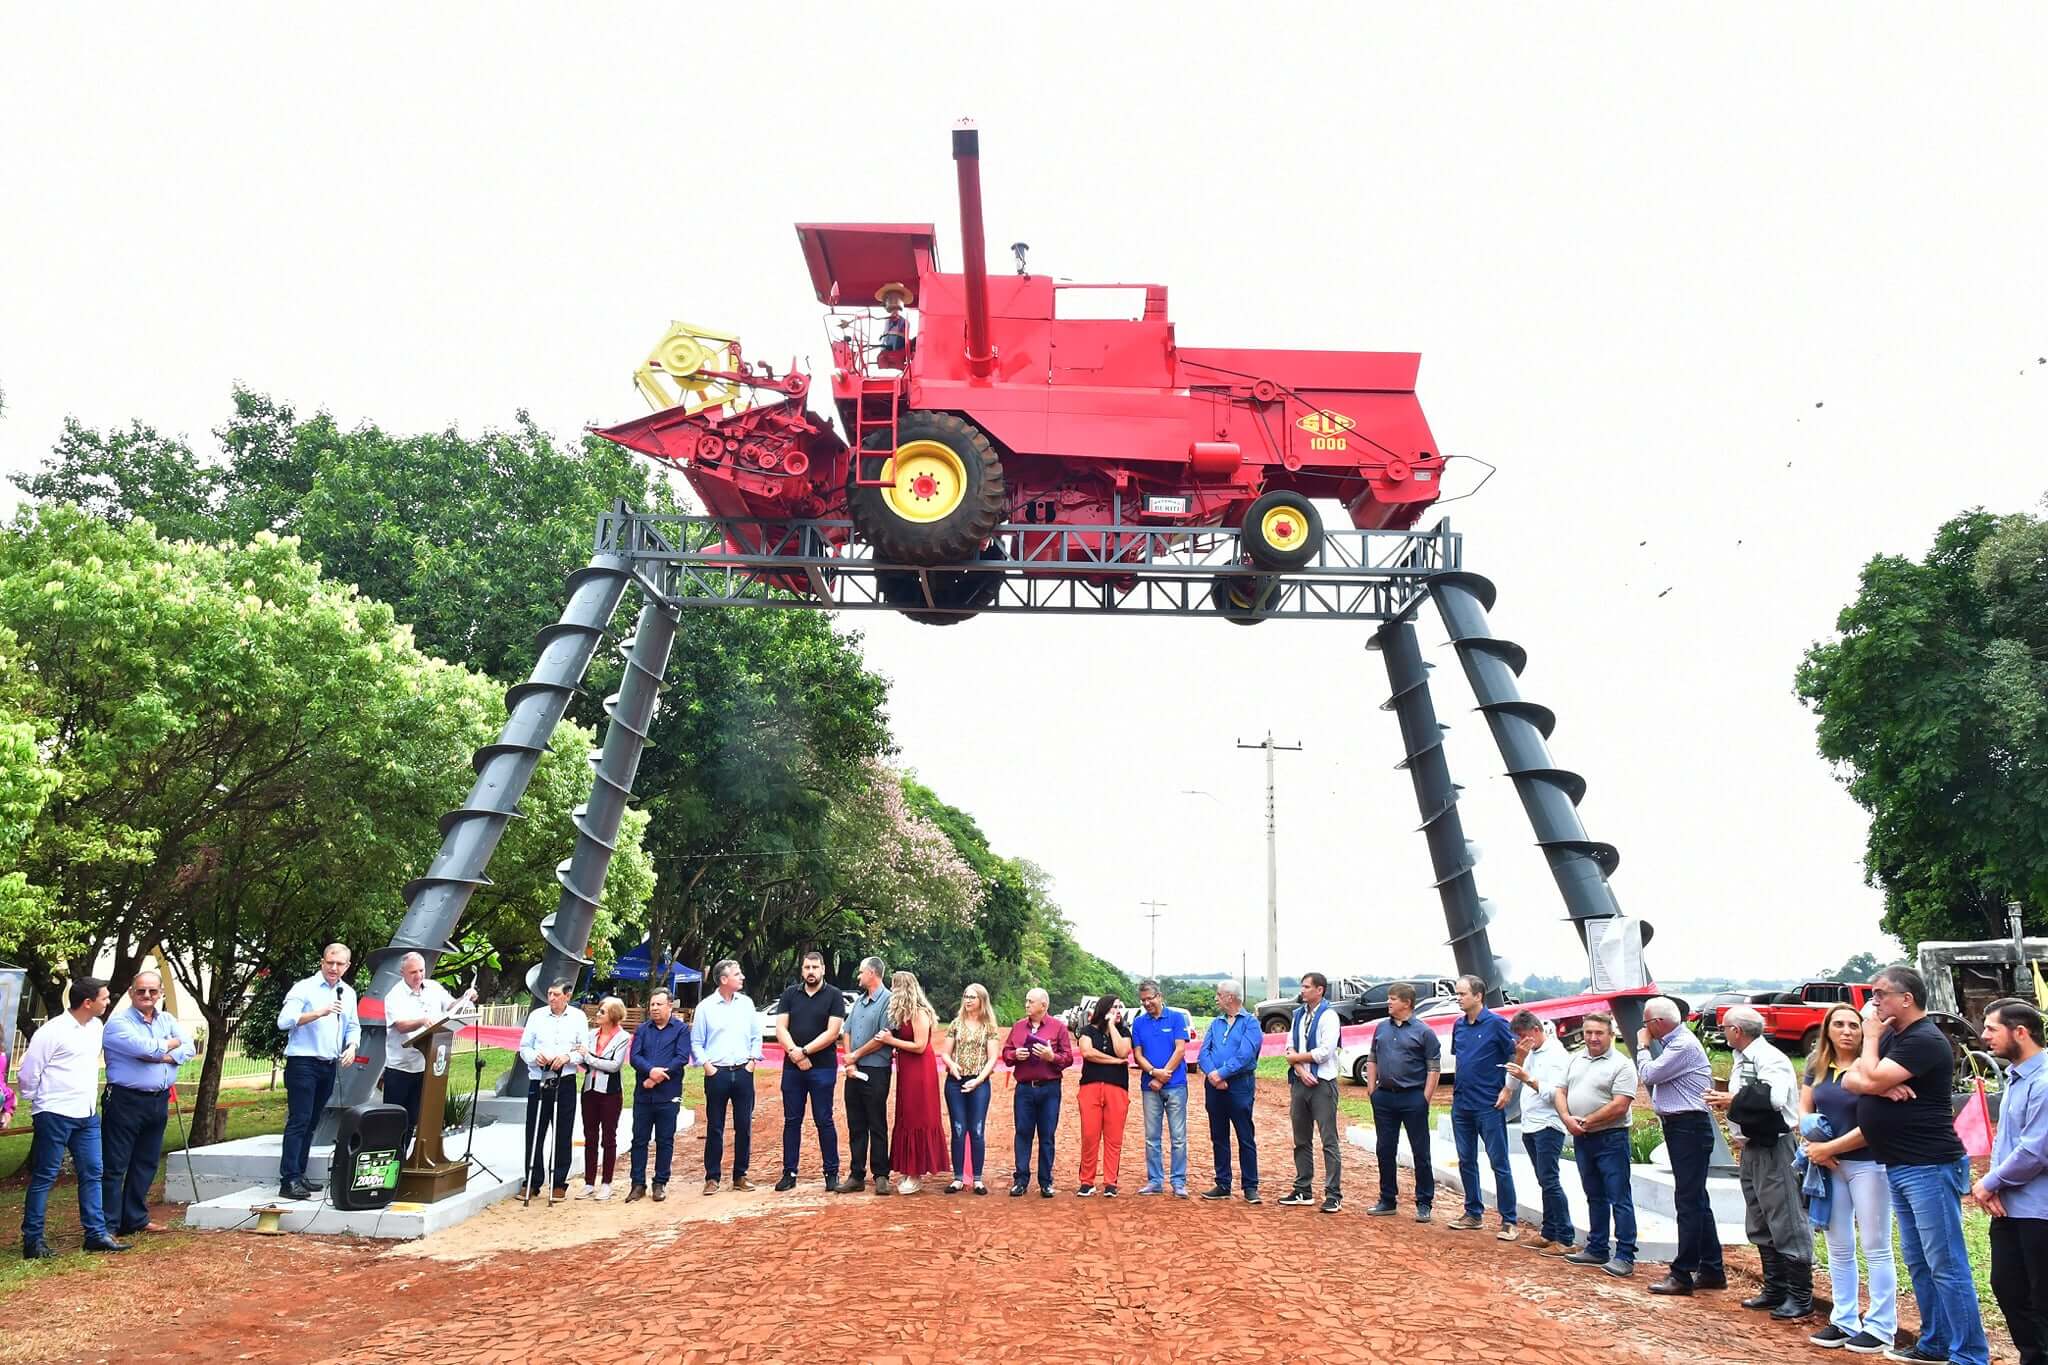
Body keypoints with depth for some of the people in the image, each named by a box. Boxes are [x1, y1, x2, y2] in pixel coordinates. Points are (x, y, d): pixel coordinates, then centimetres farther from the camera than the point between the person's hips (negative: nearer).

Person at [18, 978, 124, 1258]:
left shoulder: (96, 1026, 8)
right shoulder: (52, 1032, -15)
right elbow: (29, 1070, -10)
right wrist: (36, 1101, 3)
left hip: (87, 1115, 7)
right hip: (55, 1116, -7)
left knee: (93, 1174, 7)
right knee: (44, 1177, 1)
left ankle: (96, 1234, 12)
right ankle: (32, 1240, 10)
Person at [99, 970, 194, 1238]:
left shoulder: (167, 1019, 11)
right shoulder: (119, 1022, -9)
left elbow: (188, 1048, 1)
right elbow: (145, 1047, -23)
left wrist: (162, 1056, -16)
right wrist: (171, 1043, -4)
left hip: (158, 1102, 7)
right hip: (125, 1102, -7)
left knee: (146, 1164, 14)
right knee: (114, 1166, -2)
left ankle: (136, 1218, 24)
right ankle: (108, 1225, 3)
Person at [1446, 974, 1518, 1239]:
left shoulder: (1496, 1024, -10)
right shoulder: (1459, 1026, 8)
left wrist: (1508, 1089, -11)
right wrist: (1458, 1087, 14)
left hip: (1489, 1105, -7)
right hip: (1461, 1104, 7)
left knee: (1499, 1163, -2)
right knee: (1466, 1161, 12)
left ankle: (1509, 1221, 3)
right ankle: (1473, 1214, 23)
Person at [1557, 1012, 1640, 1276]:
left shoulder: (1621, 1064, -10)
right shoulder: (1576, 1059, 12)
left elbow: (1619, 1106, -17)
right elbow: (1560, 1092, 13)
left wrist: (1586, 1122, -14)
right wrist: (1567, 1118, -6)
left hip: (1610, 1138, -7)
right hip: (1581, 1139, 7)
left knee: (1619, 1198, -4)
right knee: (1595, 1197, 16)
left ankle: (1625, 1256, -1)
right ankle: (1596, 1249, 24)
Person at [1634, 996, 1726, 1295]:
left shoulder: (1684, 1046, -18)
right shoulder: (1676, 1042, 14)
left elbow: (1648, 1075, -18)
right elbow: (1656, 1077, 18)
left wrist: (1643, 1046, -5)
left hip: (1690, 1128, -11)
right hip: (1680, 1127, 11)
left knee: (1689, 1202, -6)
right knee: (1697, 1201, 15)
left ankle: (1682, 1275, -4)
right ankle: (1712, 1270, 23)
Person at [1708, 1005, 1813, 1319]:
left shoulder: (1770, 1058, -17)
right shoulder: (1741, 1059, 13)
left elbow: (1775, 1098, -31)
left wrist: (1734, 1099, -22)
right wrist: (1726, 1100, -1)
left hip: (1774, 1146, -10)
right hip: (1752, 1146, 10)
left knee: (1786, 1224, -4)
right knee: (1760, 1225, 16)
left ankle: (1801, 1298, 3)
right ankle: (1775, 1290, 25)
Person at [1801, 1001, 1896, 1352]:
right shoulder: (1817, 1066, 7)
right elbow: (1804, 1110, 11)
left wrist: (1829, 1148, -13)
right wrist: (1814, 1143, -8)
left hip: (1867, 1165, -6)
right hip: (1828, 1166, 6)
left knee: (1875, 1247, 2)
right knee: (1838, 1247, 12)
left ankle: (1880, 1327, 10)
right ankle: (1845, 1321, 21)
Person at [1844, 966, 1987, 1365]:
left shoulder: (1924, 1041, -16)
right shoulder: (1891, 1037, 14)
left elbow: (1871, 1080, -23)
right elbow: (1851, 1079, 8)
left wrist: (1871, 1037, -9)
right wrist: (1882, 1085, -12)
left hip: (1929, 1167, -10)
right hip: (1900, 1168, 10)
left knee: (1946, 1266, -6)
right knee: (1919, 1263, 15)